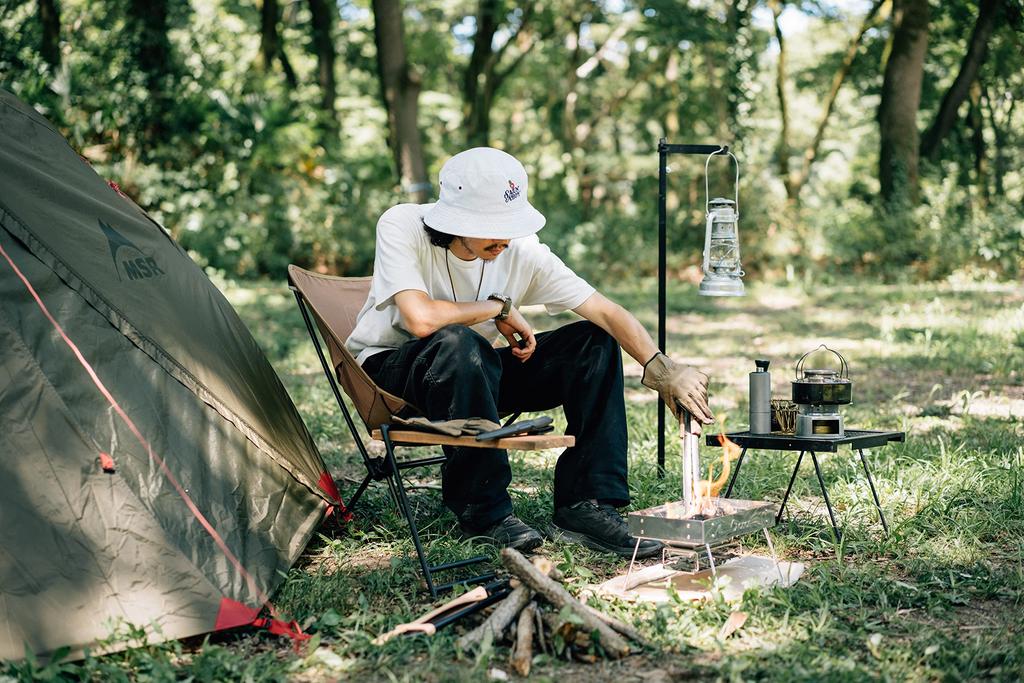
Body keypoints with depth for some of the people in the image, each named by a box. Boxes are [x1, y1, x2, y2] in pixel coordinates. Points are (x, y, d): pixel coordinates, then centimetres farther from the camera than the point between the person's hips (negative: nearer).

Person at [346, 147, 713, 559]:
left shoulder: (522, 250, -14)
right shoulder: (401, 227, -24)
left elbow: (607, 313, -15)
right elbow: (421, 319, -37)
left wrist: (662, 369, -29)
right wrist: (499, 308, -23)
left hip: (477, 374, 5)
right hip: (389, 370, -4)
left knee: (595, 343, -12)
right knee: (456, 343, -39)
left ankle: (585, 506, -14)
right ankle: (483, 510, -24)